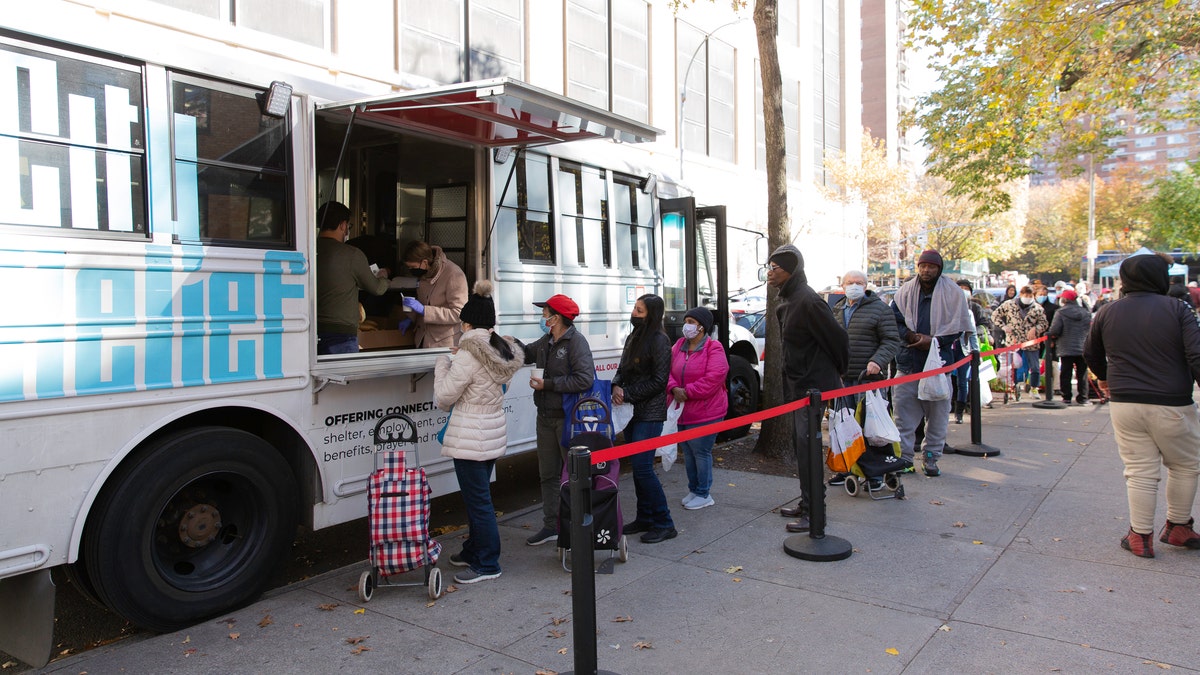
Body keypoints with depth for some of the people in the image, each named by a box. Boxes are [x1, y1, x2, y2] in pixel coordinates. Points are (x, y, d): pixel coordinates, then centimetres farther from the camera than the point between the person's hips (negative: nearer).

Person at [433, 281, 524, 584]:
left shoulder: (467, 356, -19)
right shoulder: (504, 351, 7)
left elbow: (444, 398, -12)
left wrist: (442, 364, 1)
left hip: (470, 440, -9)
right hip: (495, 434, 9)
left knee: (477, 500, 0)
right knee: (478, 497, 20)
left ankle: (487, 564, 9)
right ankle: (473, 551, 34)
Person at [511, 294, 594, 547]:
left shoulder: (576, 341, -15)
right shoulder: (546, 341, 10)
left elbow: (584, 379, -25)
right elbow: (528, 354, 29)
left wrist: (547, 384, -19)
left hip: (568, 419, -9)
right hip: (546, 417, 9)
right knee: (548, 474, 14)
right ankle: (552, 526, 26)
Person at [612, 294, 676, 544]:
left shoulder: (659, 340, -13)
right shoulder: (633, 337, 13)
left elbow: (659, 381, -16)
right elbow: (622, 369, 17)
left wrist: (627, 394, -15)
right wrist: (617, 387, -4)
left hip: (650, 413, -8)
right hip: (632, 411, 8)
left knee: (642, 466, -10)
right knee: (637, 465, 12)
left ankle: (664, 524, 0)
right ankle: (644, 518, 23)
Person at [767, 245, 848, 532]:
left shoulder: (808, 301, -20)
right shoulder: (786, 301, 11)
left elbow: (837, 338, -17)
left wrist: (839, 372, -2)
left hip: (814, 385, -10)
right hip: (797, 384, 10)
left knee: (807, 444, -7)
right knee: (800, 441, 15)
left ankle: (814, 511, 1)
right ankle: (807, 504, 27)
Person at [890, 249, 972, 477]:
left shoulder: (952, 293, 0)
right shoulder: (905, 291, 6)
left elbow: (958, 327, 0)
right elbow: (893, 320, 7)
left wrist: (933, 341, -12)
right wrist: (911, 336, -9)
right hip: (908, 361, 2)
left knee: (937, 411, 4)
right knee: (903, 408, 2)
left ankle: (932, 457, 16)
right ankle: (904, 456, 11)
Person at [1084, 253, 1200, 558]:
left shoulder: (1107, 313, 4)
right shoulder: (1175, 308, -7)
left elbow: (1091, 354, 17)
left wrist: (1104, 378, 36)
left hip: (1124, 404, 2)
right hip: (1171, 405, -2)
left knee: (1139, 471, 9)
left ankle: (1140, 536, 14)